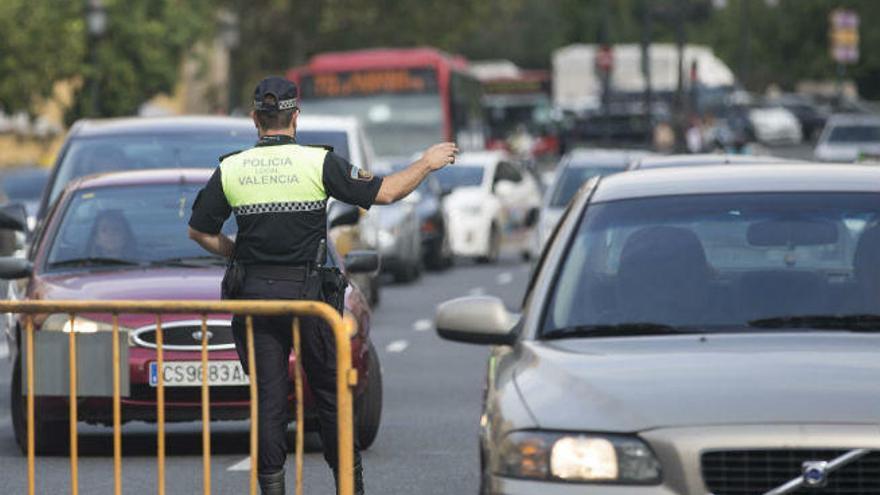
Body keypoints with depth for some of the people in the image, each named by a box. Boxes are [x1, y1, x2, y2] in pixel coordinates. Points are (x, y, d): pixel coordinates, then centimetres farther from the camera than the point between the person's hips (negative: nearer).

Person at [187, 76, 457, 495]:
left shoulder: (231, 170, 0)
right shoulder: (318, 162, -7)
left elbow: (199, 231, 7)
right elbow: (384, 193, -5)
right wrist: (426, 164, 9)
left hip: (253, 293, 2)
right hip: (305, 291, -2)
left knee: (267, 397, 4)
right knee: (330, 392, 9)